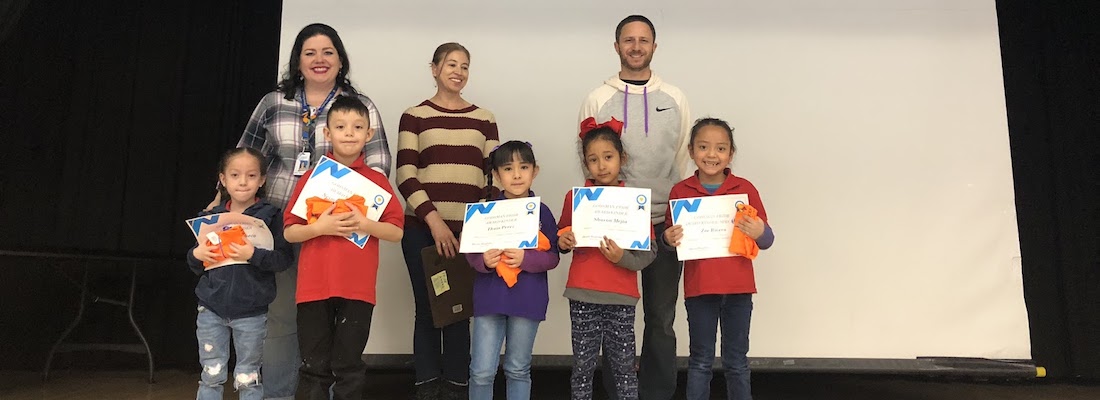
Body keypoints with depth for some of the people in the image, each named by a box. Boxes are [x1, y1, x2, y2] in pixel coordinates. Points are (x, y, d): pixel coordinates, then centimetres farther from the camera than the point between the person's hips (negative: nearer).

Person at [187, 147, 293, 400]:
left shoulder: (271, 216, -5)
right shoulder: (210, 217, 7)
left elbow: (284, 258, -12)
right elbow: (197, 266, 15)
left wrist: (254, 255, -25)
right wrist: (195, 255, -6)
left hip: (251, 312, -3)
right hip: (212, 308, 3)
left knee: (248, 379, 7)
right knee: (211, 376, 11)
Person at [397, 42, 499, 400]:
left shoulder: (484, 119, 12)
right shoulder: (414, 116, 6)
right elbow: (405, 176, -2)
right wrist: (434, 220, -13)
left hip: (469, 231, 1)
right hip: (422, 230, -1)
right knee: (427, 310, 4)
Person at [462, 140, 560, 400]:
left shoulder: (542, 212, -2)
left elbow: (552, 257, -2)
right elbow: (471, 252, 3)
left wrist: (525, 259, -19)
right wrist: (484, 261, -19)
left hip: (527, 300, 0)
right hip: (489, 298, 0)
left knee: (518, 370, 13)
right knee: (481, 371, 1)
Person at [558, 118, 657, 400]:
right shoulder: (574, 197, 2)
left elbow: (649, 252, -3)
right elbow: (561, 235, 16)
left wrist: (622, 257, -20)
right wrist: (563, 241, -6)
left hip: (621, 296, -1)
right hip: (582, 295, 1)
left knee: (623, 367, 9)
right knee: (583, 366, 9)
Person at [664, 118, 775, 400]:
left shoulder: (745, 189, -2)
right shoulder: (680, 192, -2)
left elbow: (767, 240, 1)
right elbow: (670, 236, 7)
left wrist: (759, 233, -20)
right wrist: (669, 239, -15)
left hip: (738, 288, 1)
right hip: (699, 289, 0)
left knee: (737, 361, 14)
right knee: (701, 361, 12)